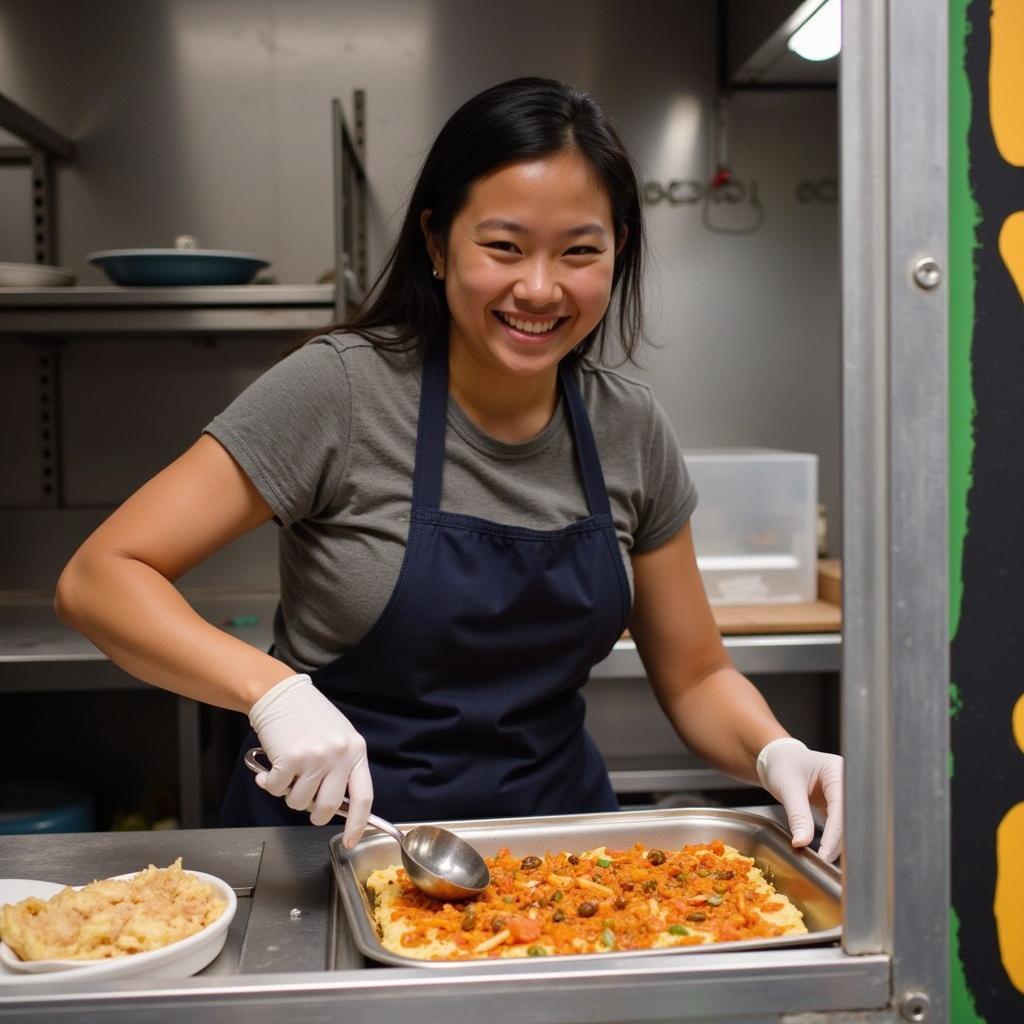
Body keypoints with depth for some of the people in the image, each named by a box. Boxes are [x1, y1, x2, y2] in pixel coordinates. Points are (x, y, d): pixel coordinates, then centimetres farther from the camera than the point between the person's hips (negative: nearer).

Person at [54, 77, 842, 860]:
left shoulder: (631, 429, -1)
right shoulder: (339, 390, -14)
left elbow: (695, 676, 7)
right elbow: (97, 579, -14)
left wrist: (775, 753, -14)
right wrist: (274, 691, -30)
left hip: (555, 822, 3)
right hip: (341, 828, -2)